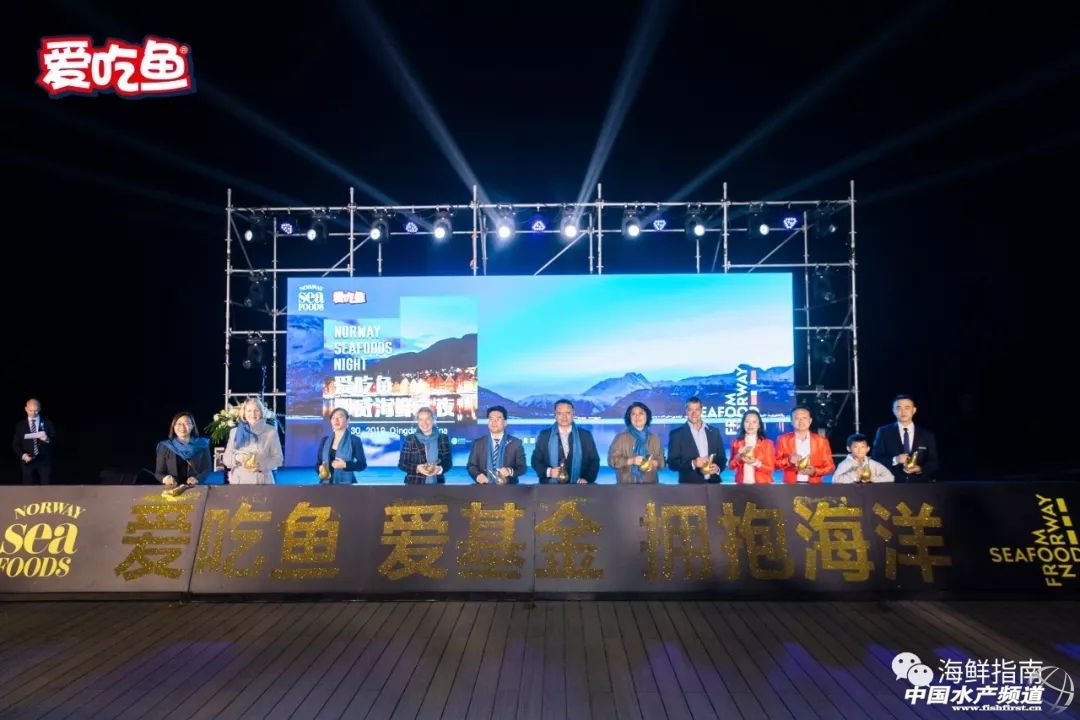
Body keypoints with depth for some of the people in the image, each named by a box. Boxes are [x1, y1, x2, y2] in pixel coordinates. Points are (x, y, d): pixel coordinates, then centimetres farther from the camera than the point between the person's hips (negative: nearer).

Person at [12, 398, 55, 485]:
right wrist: (22, 455, -11)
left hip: (45, 461, -1)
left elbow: (55, 440, 2)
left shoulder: (48, 423, 6)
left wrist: (47, 440, -20)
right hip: (28, 461, 1)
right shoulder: (20, 425, 8)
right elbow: (16, 444, 7)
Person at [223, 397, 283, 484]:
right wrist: (236, 458, -13)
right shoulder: (235, 432, 6)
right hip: (238, 481, 2)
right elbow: (226, 459, 7)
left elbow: (278, 459, 0)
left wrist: (261, 466, -15)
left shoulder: (271, 431, -1)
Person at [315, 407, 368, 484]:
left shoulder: (355, 440, -2)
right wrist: (320, 469, -9)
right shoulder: (324, 441, 10)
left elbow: (362, 464, -3)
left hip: (346, 484, -3)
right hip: (326, 484, 3)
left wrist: (345, 465, -17)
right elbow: (317, 464, 13)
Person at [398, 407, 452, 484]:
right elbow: (402, 464, 1)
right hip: (414, 483, -1)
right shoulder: (410, 440, 2)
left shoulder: (443, 439, 5)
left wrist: (439, 469, -14)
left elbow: (448, 462, 6)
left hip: (437, 483, 1)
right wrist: (417, 468, -16)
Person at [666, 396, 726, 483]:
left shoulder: (714, 432, 10)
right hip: (689, 484, -3)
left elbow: (722, 458, 12)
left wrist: (718, 468, -8)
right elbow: (672, 463, -5)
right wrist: (693, 464, -19)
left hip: (713, 483, 3)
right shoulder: (677, 434, 0)